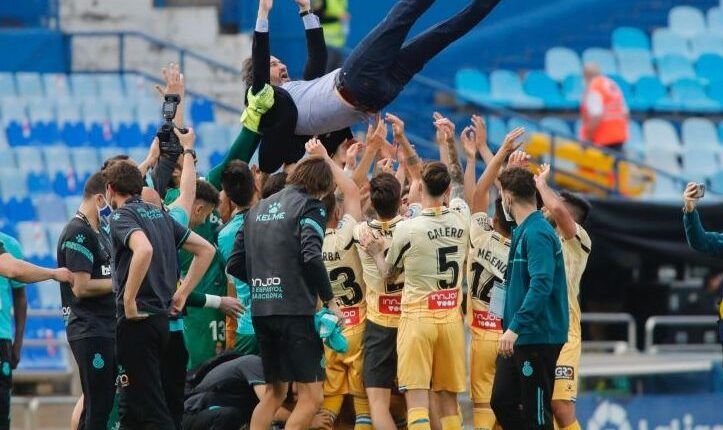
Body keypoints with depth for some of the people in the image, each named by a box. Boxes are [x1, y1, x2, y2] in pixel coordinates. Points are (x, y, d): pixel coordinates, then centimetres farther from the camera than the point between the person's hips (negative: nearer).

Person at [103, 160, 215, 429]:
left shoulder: (121, 216, -8)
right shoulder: (159, 214, 16)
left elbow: (144, 249, -30)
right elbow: (205, 250, 19)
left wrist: (129, 300, -22)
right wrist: (182, 293, 18)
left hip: (137, 319, -8)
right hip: (161, 316, 9)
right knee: (131, 407, 17)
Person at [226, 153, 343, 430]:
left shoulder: (258, 209, 19)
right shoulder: (310, 206, -2)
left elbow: (235, 265, 16)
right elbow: (311, 257, -16)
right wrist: (329, 301, -8)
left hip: (260, 311, 8)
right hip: (294, 310, -7)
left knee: (275, 392, 20)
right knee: (311, 396, -7)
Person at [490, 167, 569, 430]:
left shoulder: (536, 233, -16)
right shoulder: (523, 231, 14)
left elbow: (541, 285, -26)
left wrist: (515, 327, -29)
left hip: (538, 337, -10)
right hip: (521, 338, 10)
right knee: (502, 401, 11)